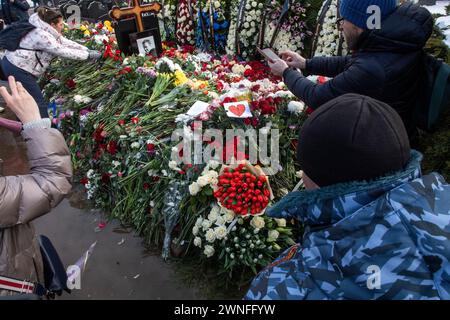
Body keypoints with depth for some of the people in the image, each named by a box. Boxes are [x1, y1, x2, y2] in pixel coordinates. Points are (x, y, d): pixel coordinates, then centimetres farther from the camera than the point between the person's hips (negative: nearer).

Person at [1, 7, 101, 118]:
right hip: (17, 70, -11)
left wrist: (88, 50, -4)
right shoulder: (42, 35, -23)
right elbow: (64, 51, -25)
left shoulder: (49, 32, 7)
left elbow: (67, 43, 4)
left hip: (14, 64, 11)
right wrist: (88, 55, -21)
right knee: (39, 104, -8)